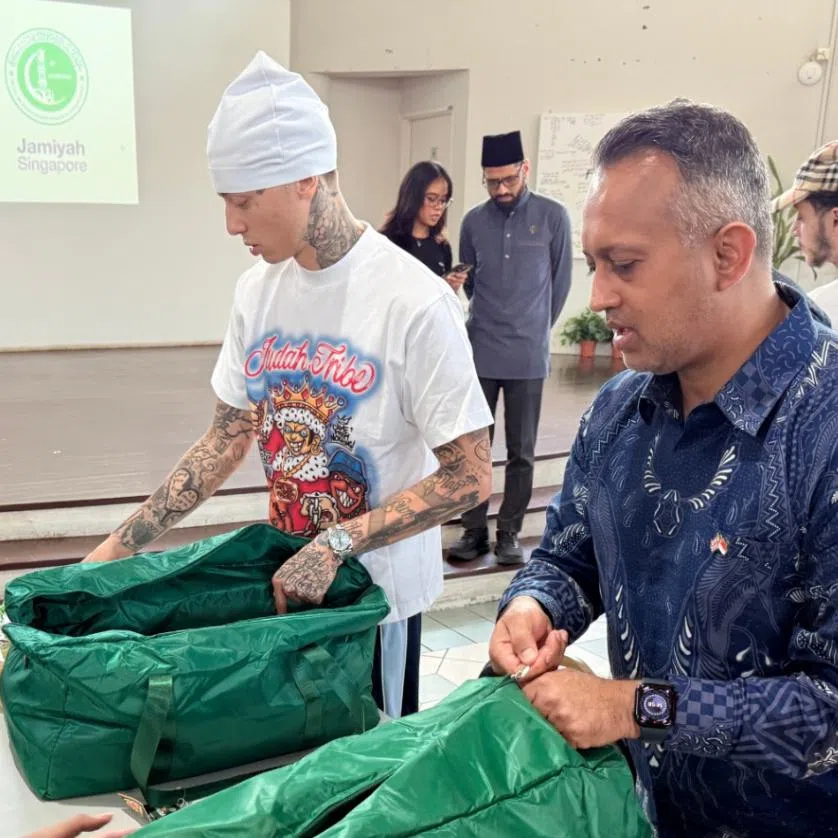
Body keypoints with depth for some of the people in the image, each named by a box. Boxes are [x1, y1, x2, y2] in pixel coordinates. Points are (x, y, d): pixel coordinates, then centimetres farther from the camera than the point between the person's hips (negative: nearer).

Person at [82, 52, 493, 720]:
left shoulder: (413, 301, -23)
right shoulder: (259, 288, -4)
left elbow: (470, 478, -20)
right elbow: (229, 438, 5)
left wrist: (337, 544, -25)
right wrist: (122, 544, 1)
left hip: (378, 588, -5)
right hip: (284, 575, 5)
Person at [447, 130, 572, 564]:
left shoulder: (553, 216, -4)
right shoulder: (473, 221, 3)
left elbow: (560, 281, 5)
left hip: (528, 356, -2)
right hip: (479, 352, 2)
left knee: (521, 451, 6)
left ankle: (509, 532, 17)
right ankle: (474, 529, 18)